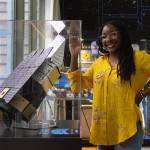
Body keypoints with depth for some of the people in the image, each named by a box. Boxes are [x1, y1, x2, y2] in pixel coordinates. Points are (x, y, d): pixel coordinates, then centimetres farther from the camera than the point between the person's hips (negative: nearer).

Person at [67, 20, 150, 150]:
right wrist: (74, 56, 0)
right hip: (102, 130, 5)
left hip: (127, 130, -5)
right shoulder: (98, 63, 9)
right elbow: (76, 86, 8)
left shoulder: (139, 58, -7)